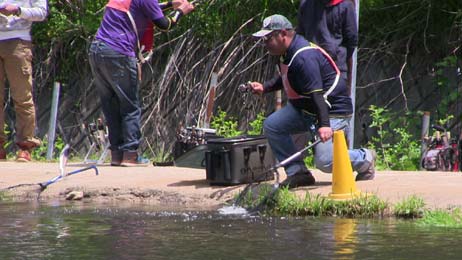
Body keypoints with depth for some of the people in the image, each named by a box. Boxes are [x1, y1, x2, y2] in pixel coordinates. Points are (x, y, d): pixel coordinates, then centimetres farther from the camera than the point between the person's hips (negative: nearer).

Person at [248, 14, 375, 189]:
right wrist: (264, 87, 12)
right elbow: (285, 79, 27)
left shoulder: (304, 57, -27)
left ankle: (364, 159, 9)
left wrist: (324, 125, -43)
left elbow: (317, 93, -35)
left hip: (333, 110, -10)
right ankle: (297, 173, 1)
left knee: (325, 161, -20)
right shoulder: (287, 52, 5)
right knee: (272, 125, -5)